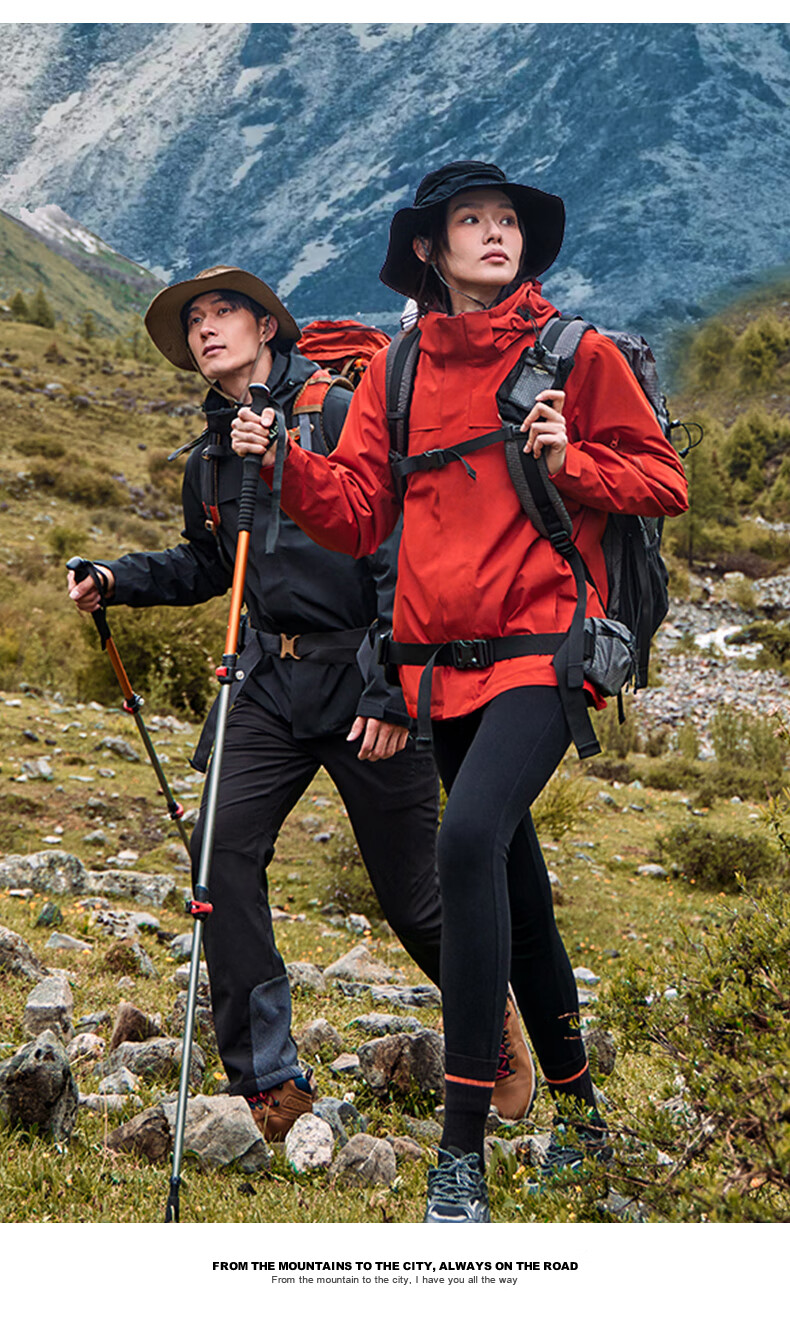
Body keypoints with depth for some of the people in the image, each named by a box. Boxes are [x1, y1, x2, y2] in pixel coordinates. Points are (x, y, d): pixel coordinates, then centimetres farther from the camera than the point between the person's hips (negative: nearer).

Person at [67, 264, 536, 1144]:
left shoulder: (339, 414, -6)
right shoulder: (210, 456, 14)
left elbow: (399, 550, -11)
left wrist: (391, 690, -16)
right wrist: (118, 579, 11)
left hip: (362, 675, -5)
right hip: (270, 680, 5)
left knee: (413, 892, 0)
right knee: (222, 850, -14)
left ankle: (494, 1024, 29)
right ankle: (268, 1082, -5)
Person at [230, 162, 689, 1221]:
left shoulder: (577, 353, 1)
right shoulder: (397, 370, 11)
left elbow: (664, 481, 5)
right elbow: (357, 516, 6)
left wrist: (570, 463, -12)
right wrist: (285, 465, -11)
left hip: (543, 647, -5)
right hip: (441, 658, 5)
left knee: (471, 839, -26)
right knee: (515, 882, 13)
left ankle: (464, 1145, -22)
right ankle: (580, 1114, 31)